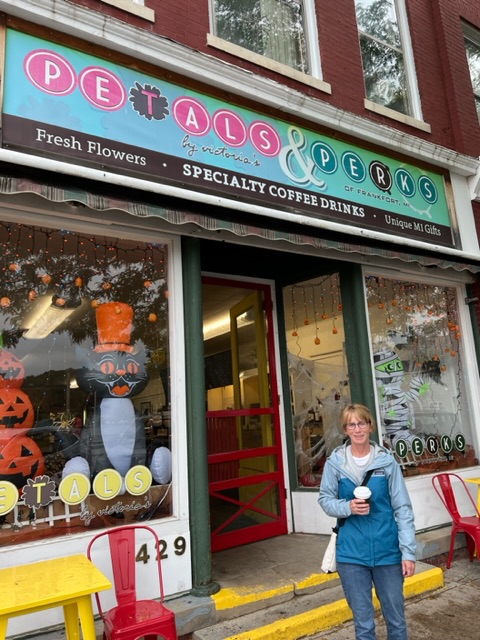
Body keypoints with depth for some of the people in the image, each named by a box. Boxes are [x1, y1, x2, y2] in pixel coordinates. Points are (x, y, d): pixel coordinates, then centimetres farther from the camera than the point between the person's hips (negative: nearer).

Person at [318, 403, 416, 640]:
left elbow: (403, 508, -5)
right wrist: (348, 507, -17)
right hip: (351, 552, 0)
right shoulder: (335, 462, -6)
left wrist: (408, 551, -8)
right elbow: (325, 499, 2)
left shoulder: (387, 460, -7)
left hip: (387, 550, 0)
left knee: (396, 619, 16)